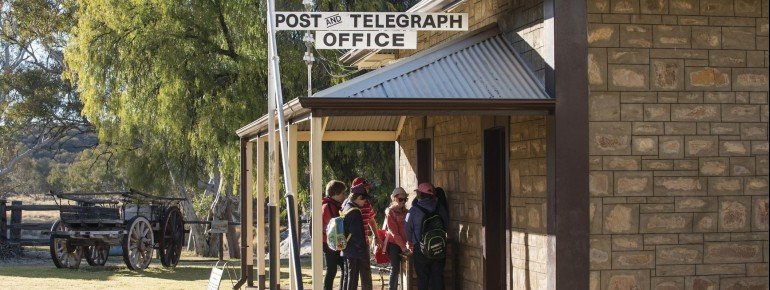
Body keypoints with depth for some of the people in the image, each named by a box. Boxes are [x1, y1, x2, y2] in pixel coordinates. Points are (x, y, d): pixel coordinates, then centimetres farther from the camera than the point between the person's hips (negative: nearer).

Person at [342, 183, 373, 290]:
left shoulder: (345, 208, 8)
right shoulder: (355, 212, -19)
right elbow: (357, 234, -20)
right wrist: (363, 248, -16)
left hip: (347, 250, 9)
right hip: (357, 250, -9)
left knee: (351, 277, 12)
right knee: (366, 277, -1)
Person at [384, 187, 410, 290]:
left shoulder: (405, 212, 12)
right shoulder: (390, 212, -6)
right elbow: (393, 231, -11)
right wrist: (402, 246, -14)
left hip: (403, 244, 5)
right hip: (393, 244, -5)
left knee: (396, 270, 6)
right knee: (395, 269, -7)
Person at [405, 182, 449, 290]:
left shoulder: (413, 211, -11)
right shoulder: (441, 208, -4)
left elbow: (407, 229, 0)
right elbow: (446, 225, 7)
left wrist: (410, 242, 19)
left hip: (421, 249, -3)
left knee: (422, 277, 6)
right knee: (438, 277, 10)